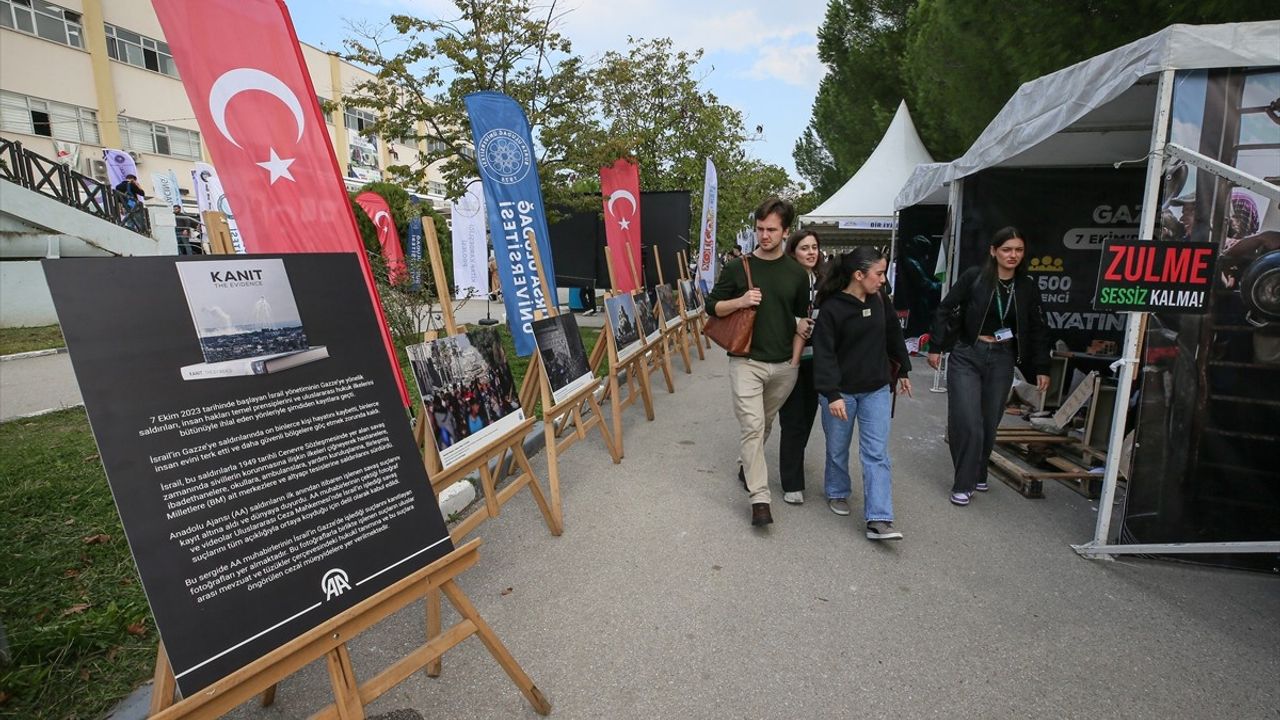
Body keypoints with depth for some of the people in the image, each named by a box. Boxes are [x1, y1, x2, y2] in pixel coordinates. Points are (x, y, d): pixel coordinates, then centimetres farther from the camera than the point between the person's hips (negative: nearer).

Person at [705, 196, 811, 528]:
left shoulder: (797, 273, 5)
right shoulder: (737, 268, -1)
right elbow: (712, 307, 2)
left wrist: (801, 325, -3)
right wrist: (739, 302, -15)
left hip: (784, 364, 3)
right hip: (746, 361, -3)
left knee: (765, 423, 18)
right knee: (752, 425, -9)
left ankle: (747, 465, 43)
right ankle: (759, 497, -3)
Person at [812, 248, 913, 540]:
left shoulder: (880, 300, 0)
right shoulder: (831, 308, -15)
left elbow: (894, 335, 14)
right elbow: (824, 354, -18)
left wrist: (903, 371, 20)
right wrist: (832, 394, -23)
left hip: (877, 390, 4)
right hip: (841, 391, -4)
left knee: (877, 453, -1)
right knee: (837, 448, 12)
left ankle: (879, 520, 1)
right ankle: (837, 493, 37)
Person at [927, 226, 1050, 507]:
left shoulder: (1027, 286, 3)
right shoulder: (973, 277, -7)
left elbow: (1037, 330, 10)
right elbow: (945, 311, -2)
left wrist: (1041, 368, 7)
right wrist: (936, 348, -5)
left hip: (1002, 359, 3)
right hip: (966, 356, -3)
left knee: (990, 422, 9)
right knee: (967, 422, -7)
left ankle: (979, 474, 31)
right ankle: (964, 484, 6)